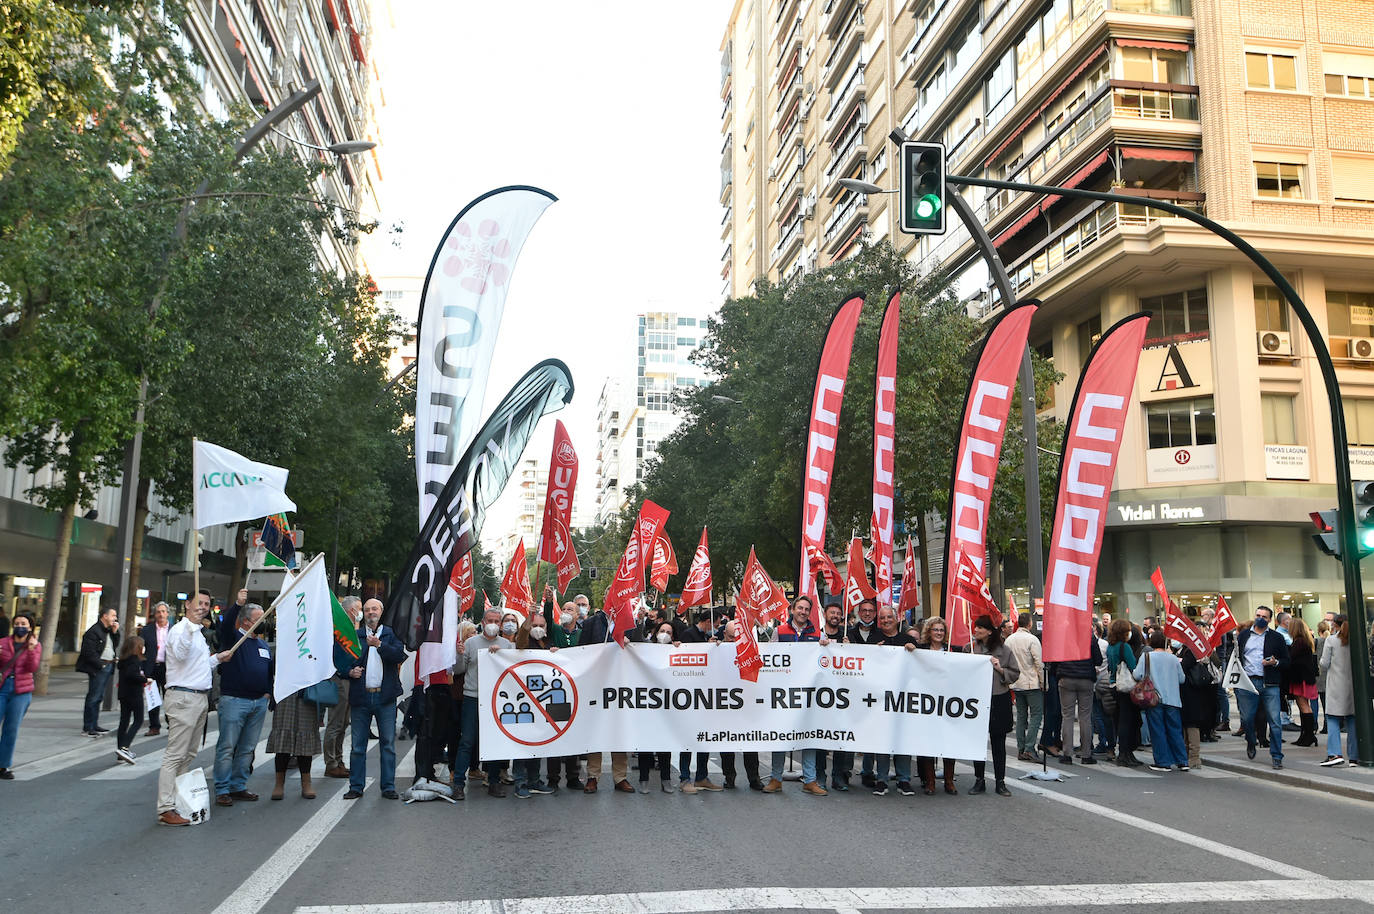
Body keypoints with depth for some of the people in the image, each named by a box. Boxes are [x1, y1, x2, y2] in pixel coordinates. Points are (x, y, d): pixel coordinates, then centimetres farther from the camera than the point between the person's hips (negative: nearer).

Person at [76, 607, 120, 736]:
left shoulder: (109, 630, 16)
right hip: (98, 669, -9)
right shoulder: (94, 631, -12)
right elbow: (89, 652, -17)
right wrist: (100, 665, -15)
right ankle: (87, 728, 0)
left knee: (98, 697, 14)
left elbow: (116, 645, 18)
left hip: (108, 667, 9)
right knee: (93, 697, -5)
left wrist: (115, 632, 6)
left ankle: (94, 725, 22)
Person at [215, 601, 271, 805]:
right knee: (227, 747, -4)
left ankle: (238, 786, 20)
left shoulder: (264, 645, 17)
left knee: (248, 748, 11)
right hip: (234, 700, -6)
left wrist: (267, 691, 12)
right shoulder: (234, 637, -2)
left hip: (259, 703, 7)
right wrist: (238, 604, -38)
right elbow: (225, 625, -24)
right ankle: (222, 790, 3)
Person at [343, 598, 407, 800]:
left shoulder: (391, 634, 7)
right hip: (360, 696, 1)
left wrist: (379, 645, -19)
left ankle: (388, 787, 9)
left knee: (388, 743, 3)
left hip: (385, 697, -1)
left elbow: (400, 655, -8)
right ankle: (356, 787, 14)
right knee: (358, 745, 5)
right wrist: (350, 671, -7)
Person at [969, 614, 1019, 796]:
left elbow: (1015, 674, 3)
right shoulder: (970, 647, 2)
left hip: (999, 700, -1)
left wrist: (1000, 669, -11)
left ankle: (1000, 782, 16)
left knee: (999, 743, 6)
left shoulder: (1003, 650, -1)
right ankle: (979, 781, 17)